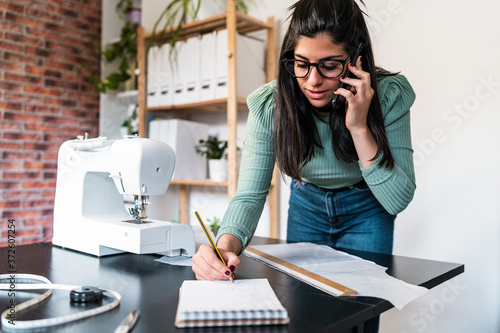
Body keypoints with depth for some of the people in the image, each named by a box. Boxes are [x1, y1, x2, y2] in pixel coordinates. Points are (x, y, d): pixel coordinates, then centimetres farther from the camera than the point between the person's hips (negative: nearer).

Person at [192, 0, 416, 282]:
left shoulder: (389, 95, -28)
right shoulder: (269, 105, -27)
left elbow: (398, 200, -28)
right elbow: (250, 194, -27)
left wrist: (359, 128, -40)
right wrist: (226, 246, -47)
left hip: (366, 210, -1)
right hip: (306, 204, 2)